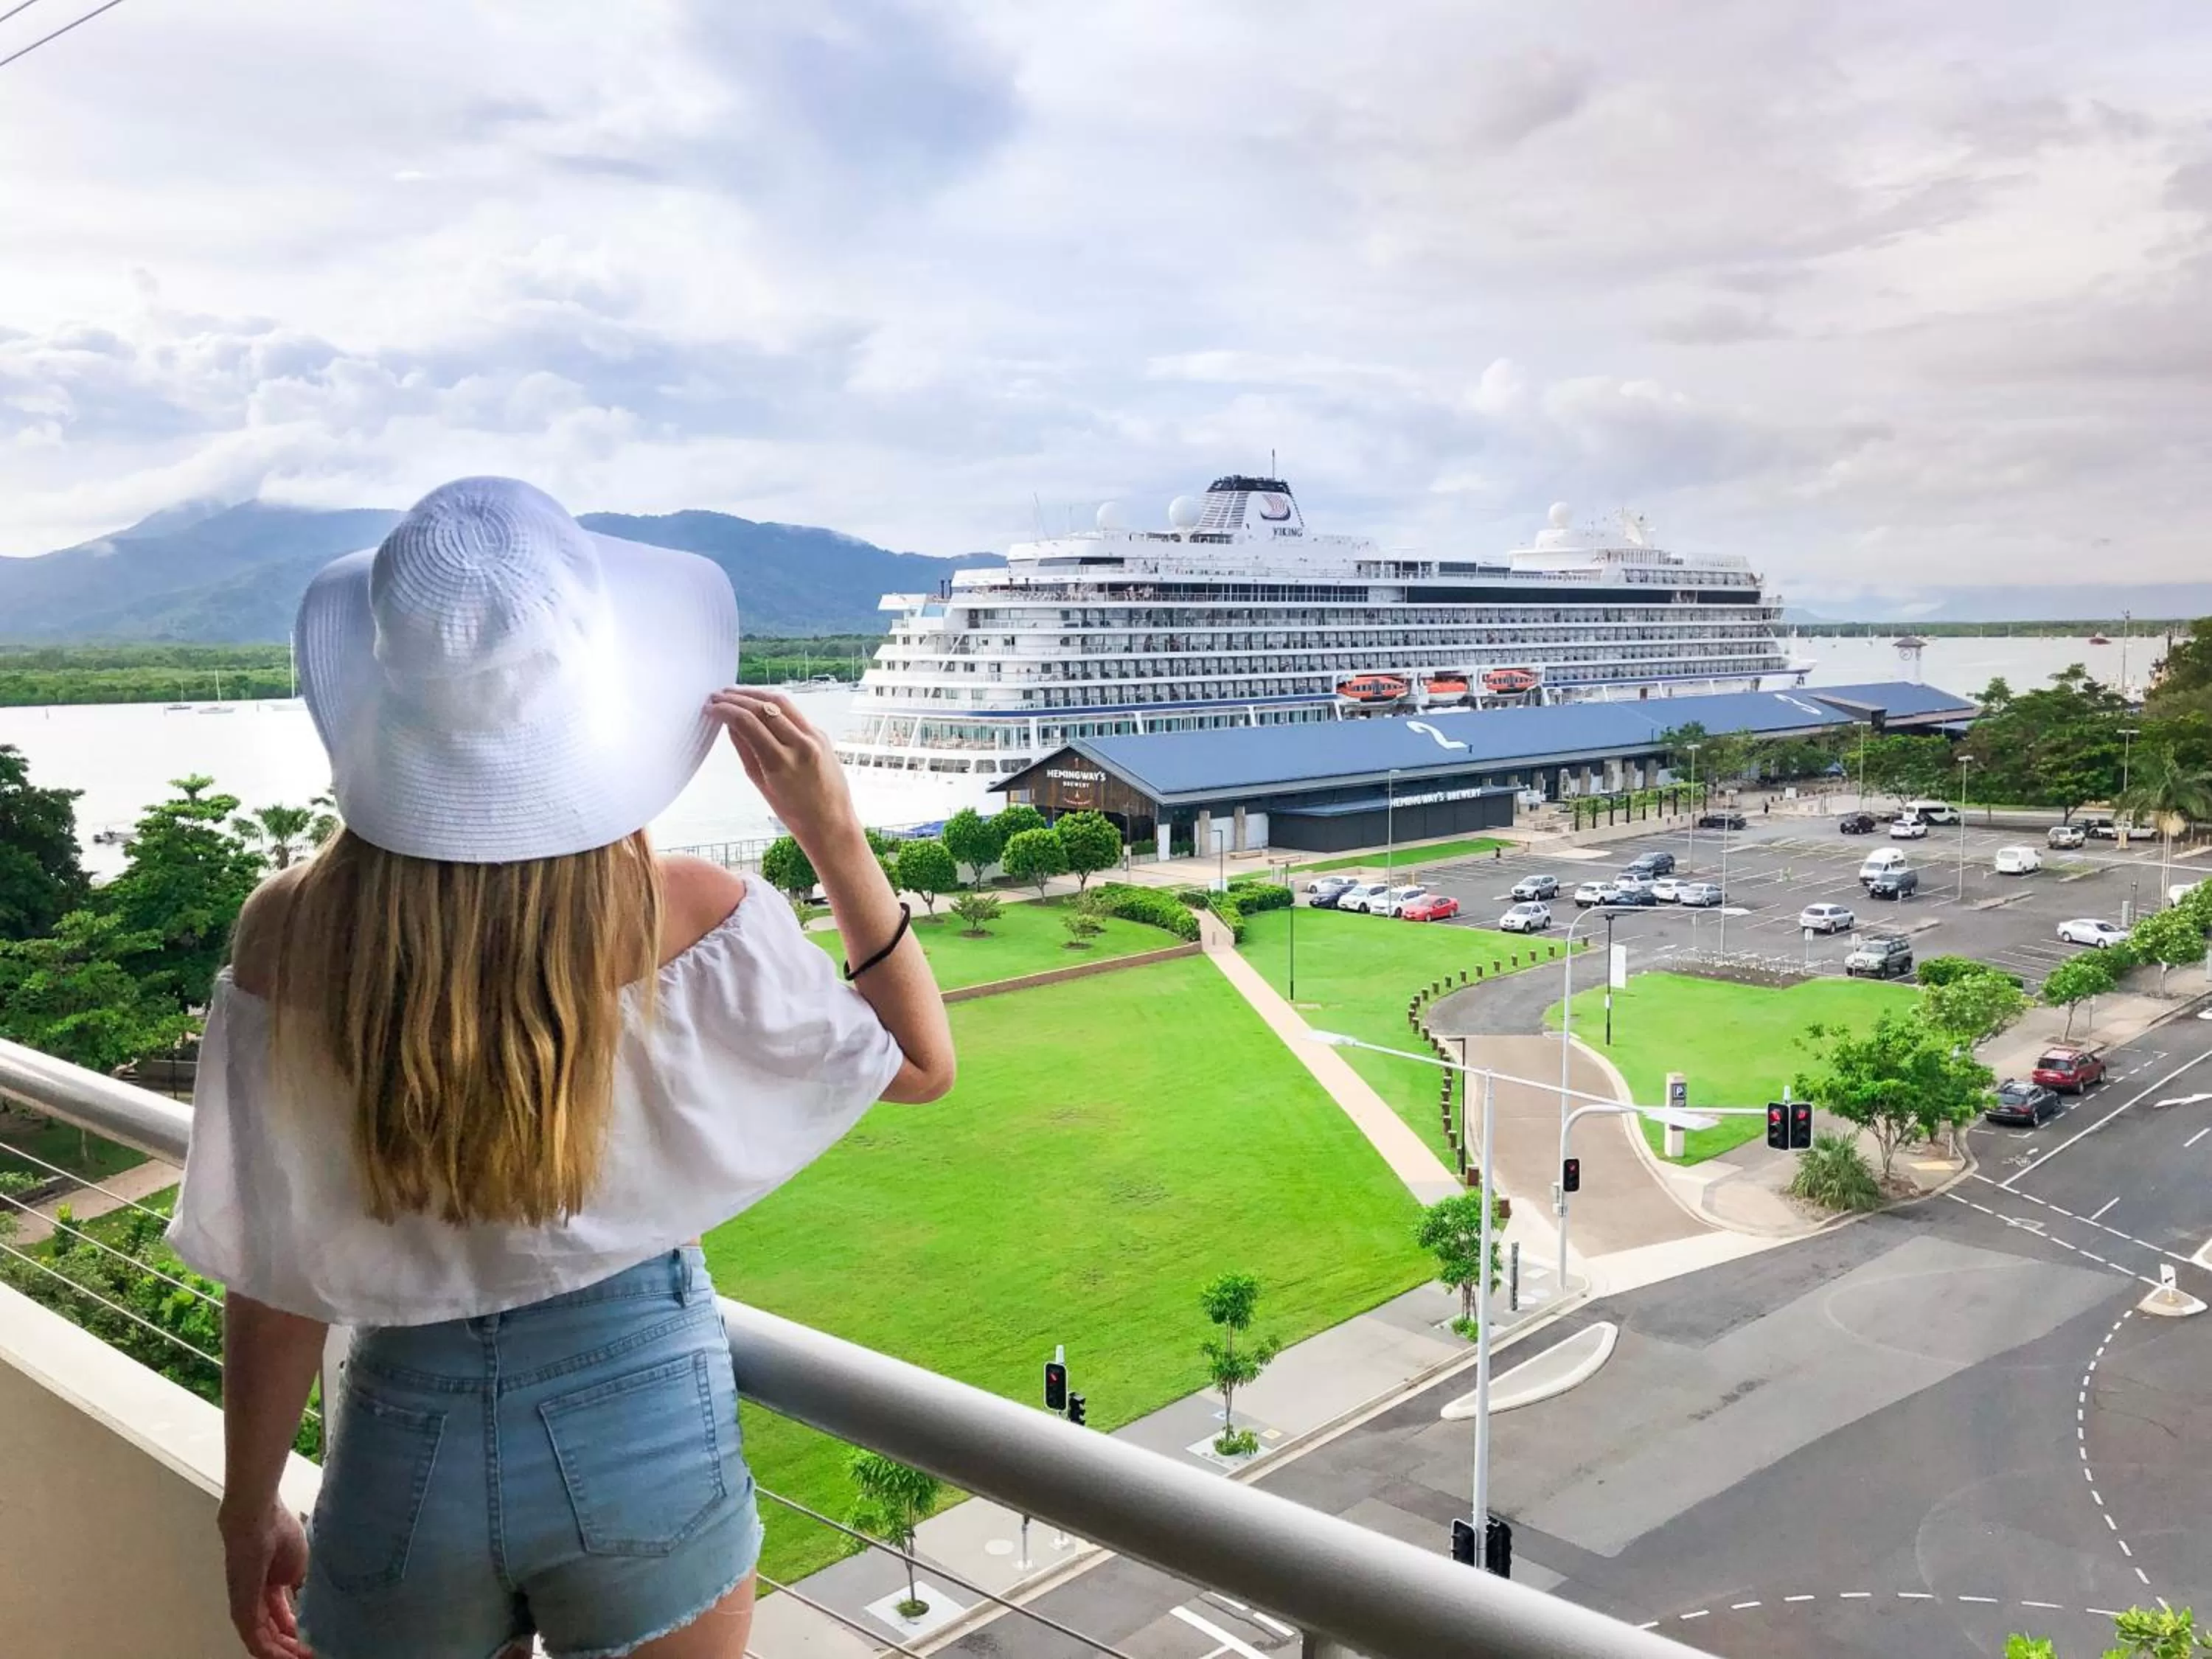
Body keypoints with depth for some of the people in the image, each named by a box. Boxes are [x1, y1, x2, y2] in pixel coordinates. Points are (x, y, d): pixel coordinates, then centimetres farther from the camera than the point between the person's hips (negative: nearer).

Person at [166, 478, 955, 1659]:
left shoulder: (292, 934, -16)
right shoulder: (690, 919, -19)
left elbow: (273, 1273, -8)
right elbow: (921, 1065, -4)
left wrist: (249, 1511, 7)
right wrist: (837, 840, -14)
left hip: (408, 1442, 1)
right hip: (645, 1424, 0)